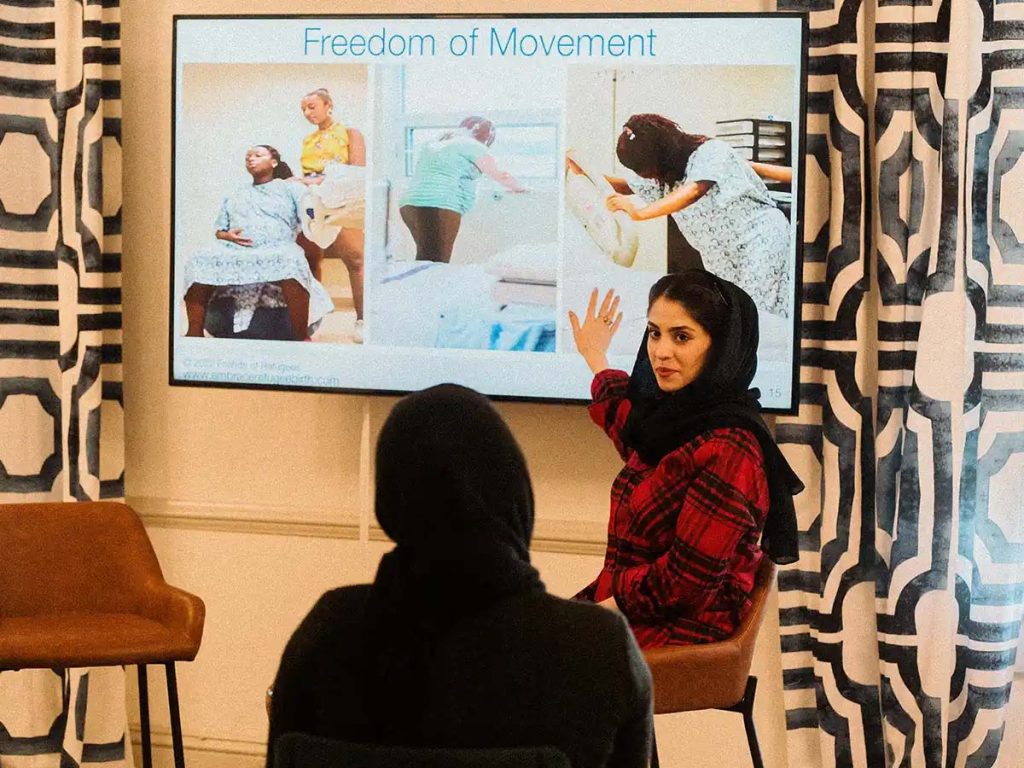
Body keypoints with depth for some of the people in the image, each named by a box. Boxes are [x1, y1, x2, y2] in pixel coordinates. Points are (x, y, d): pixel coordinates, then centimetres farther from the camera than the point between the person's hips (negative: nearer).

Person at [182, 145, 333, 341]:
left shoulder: (290, 188, 22)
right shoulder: (234, 197, 33)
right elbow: (219, 231, 26)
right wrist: (228, 235, 6)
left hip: (277, 252, -3)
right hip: (236, 251, 4)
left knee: (291, 260, -41)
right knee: (200, 259, -27)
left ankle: (301, 335, -41)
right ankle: (195, 332, -30)